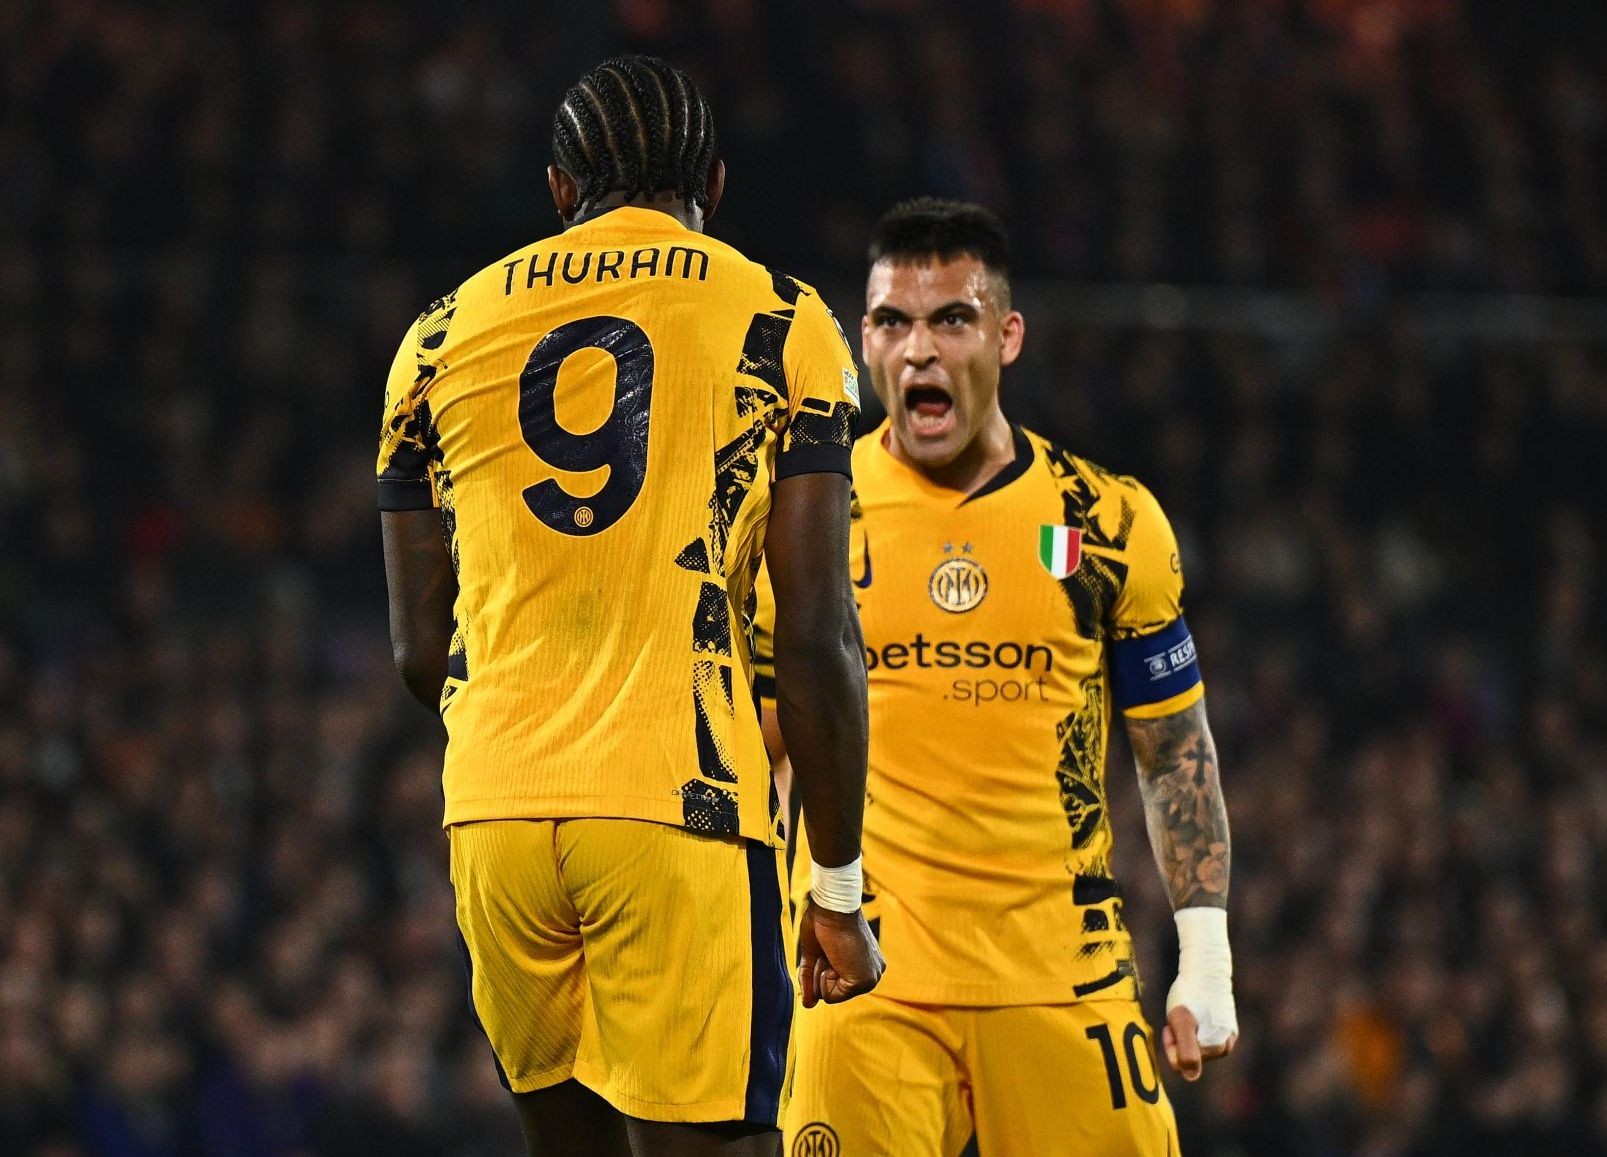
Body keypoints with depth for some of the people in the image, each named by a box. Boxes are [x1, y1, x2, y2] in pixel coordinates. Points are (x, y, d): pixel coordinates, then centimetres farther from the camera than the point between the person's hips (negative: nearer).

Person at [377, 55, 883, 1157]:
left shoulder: (446, 335, 13)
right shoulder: (778, 326, 4)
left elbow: (422, 650, 14)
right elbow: (819, 637, -2)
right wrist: (841, 891, 4)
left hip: (497, 810, 4)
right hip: (683, 813, -4)